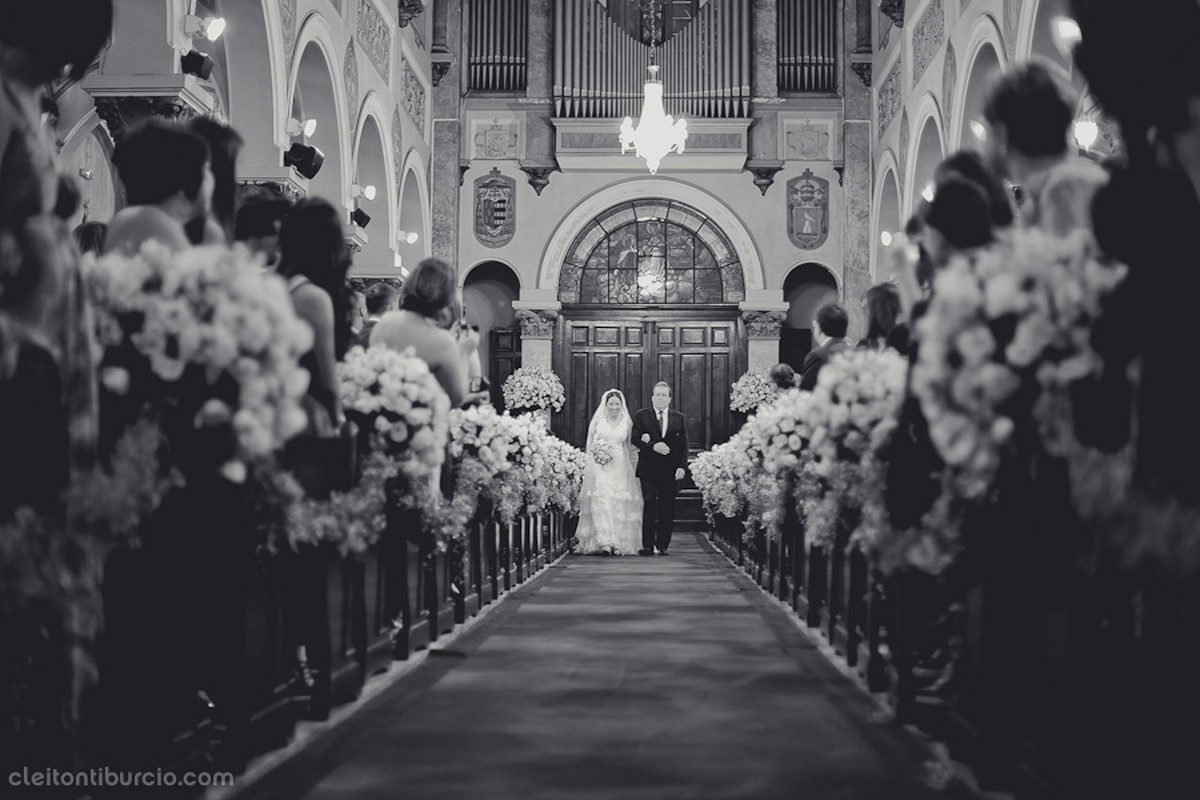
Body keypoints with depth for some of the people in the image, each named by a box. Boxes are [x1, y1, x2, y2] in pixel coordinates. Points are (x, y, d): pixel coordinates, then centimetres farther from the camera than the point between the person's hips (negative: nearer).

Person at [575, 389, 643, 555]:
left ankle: (619, 543, 3)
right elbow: (590, 446, 9)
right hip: (600, 468, -1)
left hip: (621, 468, 1)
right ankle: (605, 543, -20)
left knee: (620, 504, -4)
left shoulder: (627, 423, 10)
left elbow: (630, 448, 13)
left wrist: (632, 469, 6)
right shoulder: (597, 421, 7)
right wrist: (589, 466, 0)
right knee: (601, 502, -14)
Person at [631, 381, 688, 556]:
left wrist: (682, 467, -4)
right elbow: (634, 438, -2)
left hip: (671, 470, 2)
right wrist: (653, 446, -17)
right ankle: (647, 546, -6)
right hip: (649, 469, -2)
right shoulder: (641, 416, 8)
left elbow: (683, 445, 8)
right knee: (649, 505, -7)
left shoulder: (679, 419, 12)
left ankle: (662, 545, 7)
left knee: (667, 508, 1)